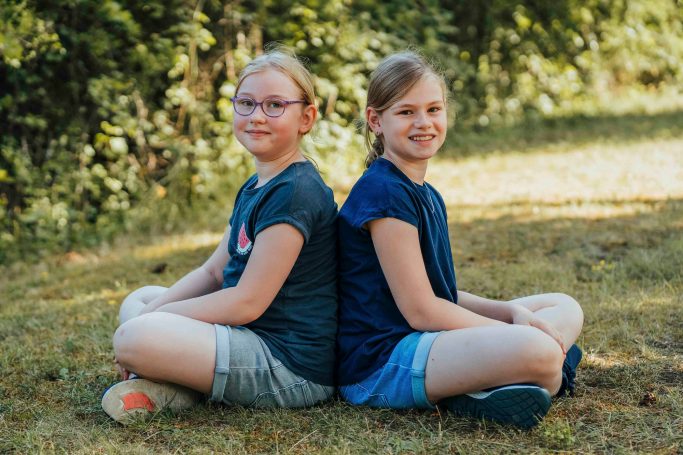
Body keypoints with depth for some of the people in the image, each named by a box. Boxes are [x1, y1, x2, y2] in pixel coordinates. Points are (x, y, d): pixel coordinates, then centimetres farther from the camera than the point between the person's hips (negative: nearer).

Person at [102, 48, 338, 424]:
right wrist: (148, 312, 2)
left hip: (292, 366, -11)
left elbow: (247, 301, -21)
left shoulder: (295, 192, -18)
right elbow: (213, 272, 17)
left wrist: (146, 323, -12)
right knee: (138, 300, 19)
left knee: (136, 337, -28)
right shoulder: (254, 188, 15)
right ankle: (184, 380, -4)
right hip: (252, 336, 11)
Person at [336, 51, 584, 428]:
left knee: (566, 309, 15)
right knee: (539, 349, -33)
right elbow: (420, 309, -17)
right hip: (379, 364, -11)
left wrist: (512, 312, 0)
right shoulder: (384, 192, -15)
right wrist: (513, 331, -11)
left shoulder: (427, 196, 16)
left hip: (423, 339, 11)